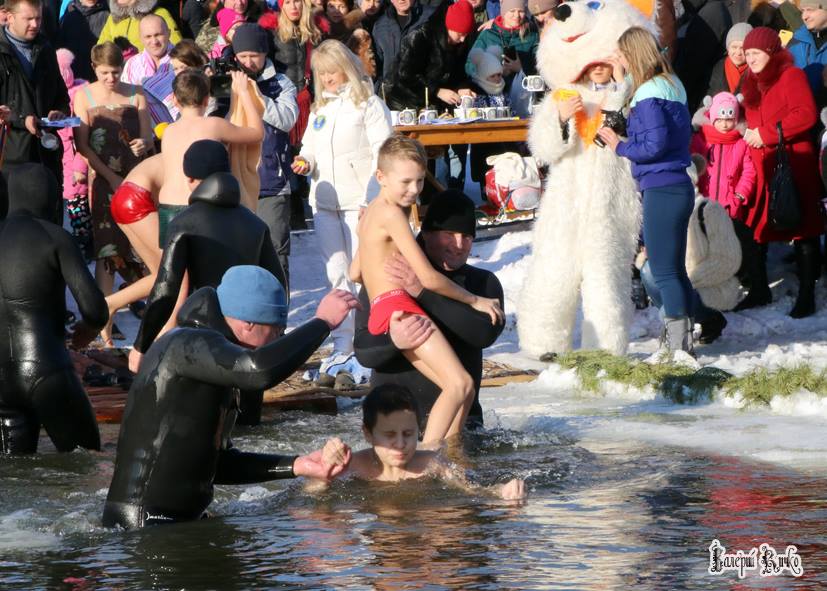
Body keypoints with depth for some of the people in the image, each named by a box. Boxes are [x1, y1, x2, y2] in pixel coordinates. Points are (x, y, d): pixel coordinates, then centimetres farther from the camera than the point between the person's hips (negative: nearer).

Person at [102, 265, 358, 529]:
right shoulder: (191, 344, -12)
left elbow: (217, 463, 22)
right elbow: (261, 370, -33)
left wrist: (297, 466, 13)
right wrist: (322, 321, -18)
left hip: (184, 522, 10)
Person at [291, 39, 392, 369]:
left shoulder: (368, 104, -4)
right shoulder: (319, 108, 17)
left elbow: (382, 154, -9)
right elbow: (309, 147, 25)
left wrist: (370, 199, -16)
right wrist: (305, 162, 0)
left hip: (358, 202, -6)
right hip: (324, 201, 6)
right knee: (336, 274, 5)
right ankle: (343, 343, 8)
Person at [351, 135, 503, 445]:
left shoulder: (371, 211, 23)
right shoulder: (391, 213, -9)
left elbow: (355, 273, 31)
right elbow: (428, 278, -10)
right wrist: (475, 300, 2)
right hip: (399, 307, -10)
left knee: (463, 391, 3)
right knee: (460, 384, -22)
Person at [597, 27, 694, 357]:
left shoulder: (649, 95, -16)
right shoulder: (671, 86, 12)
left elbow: (655, 144, -22)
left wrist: (621, 147, -8)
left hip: (661, 190, -10)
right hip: (678, 186, 10)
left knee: (664, 271, -5)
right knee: (675, 269, 15)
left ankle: (677, 346, -3)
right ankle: (682, 342, 22)